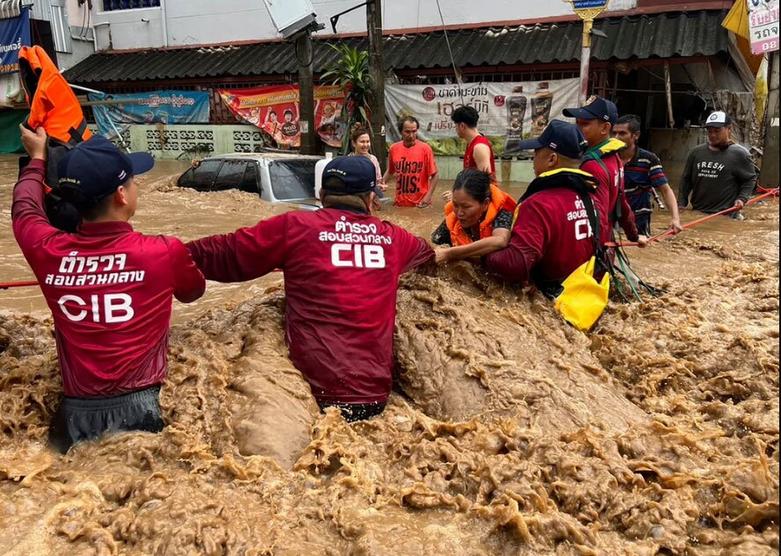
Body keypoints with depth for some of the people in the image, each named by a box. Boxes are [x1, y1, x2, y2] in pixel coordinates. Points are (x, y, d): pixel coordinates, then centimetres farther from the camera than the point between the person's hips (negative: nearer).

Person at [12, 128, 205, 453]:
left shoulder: (48, 252, -2)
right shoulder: (165, 252, -9)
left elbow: (24, 206, 22)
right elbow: (193, 291, 15)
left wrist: (37, 158, 39)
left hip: (75, 415, 3)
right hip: (136, 412, -3)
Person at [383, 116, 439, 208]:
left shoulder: (425, 149, -8)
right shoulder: (394, 148, 1)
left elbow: (434, 175, -4)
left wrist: (428, 197, -12)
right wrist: (382, 182, 1)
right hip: (400, 203, 3)